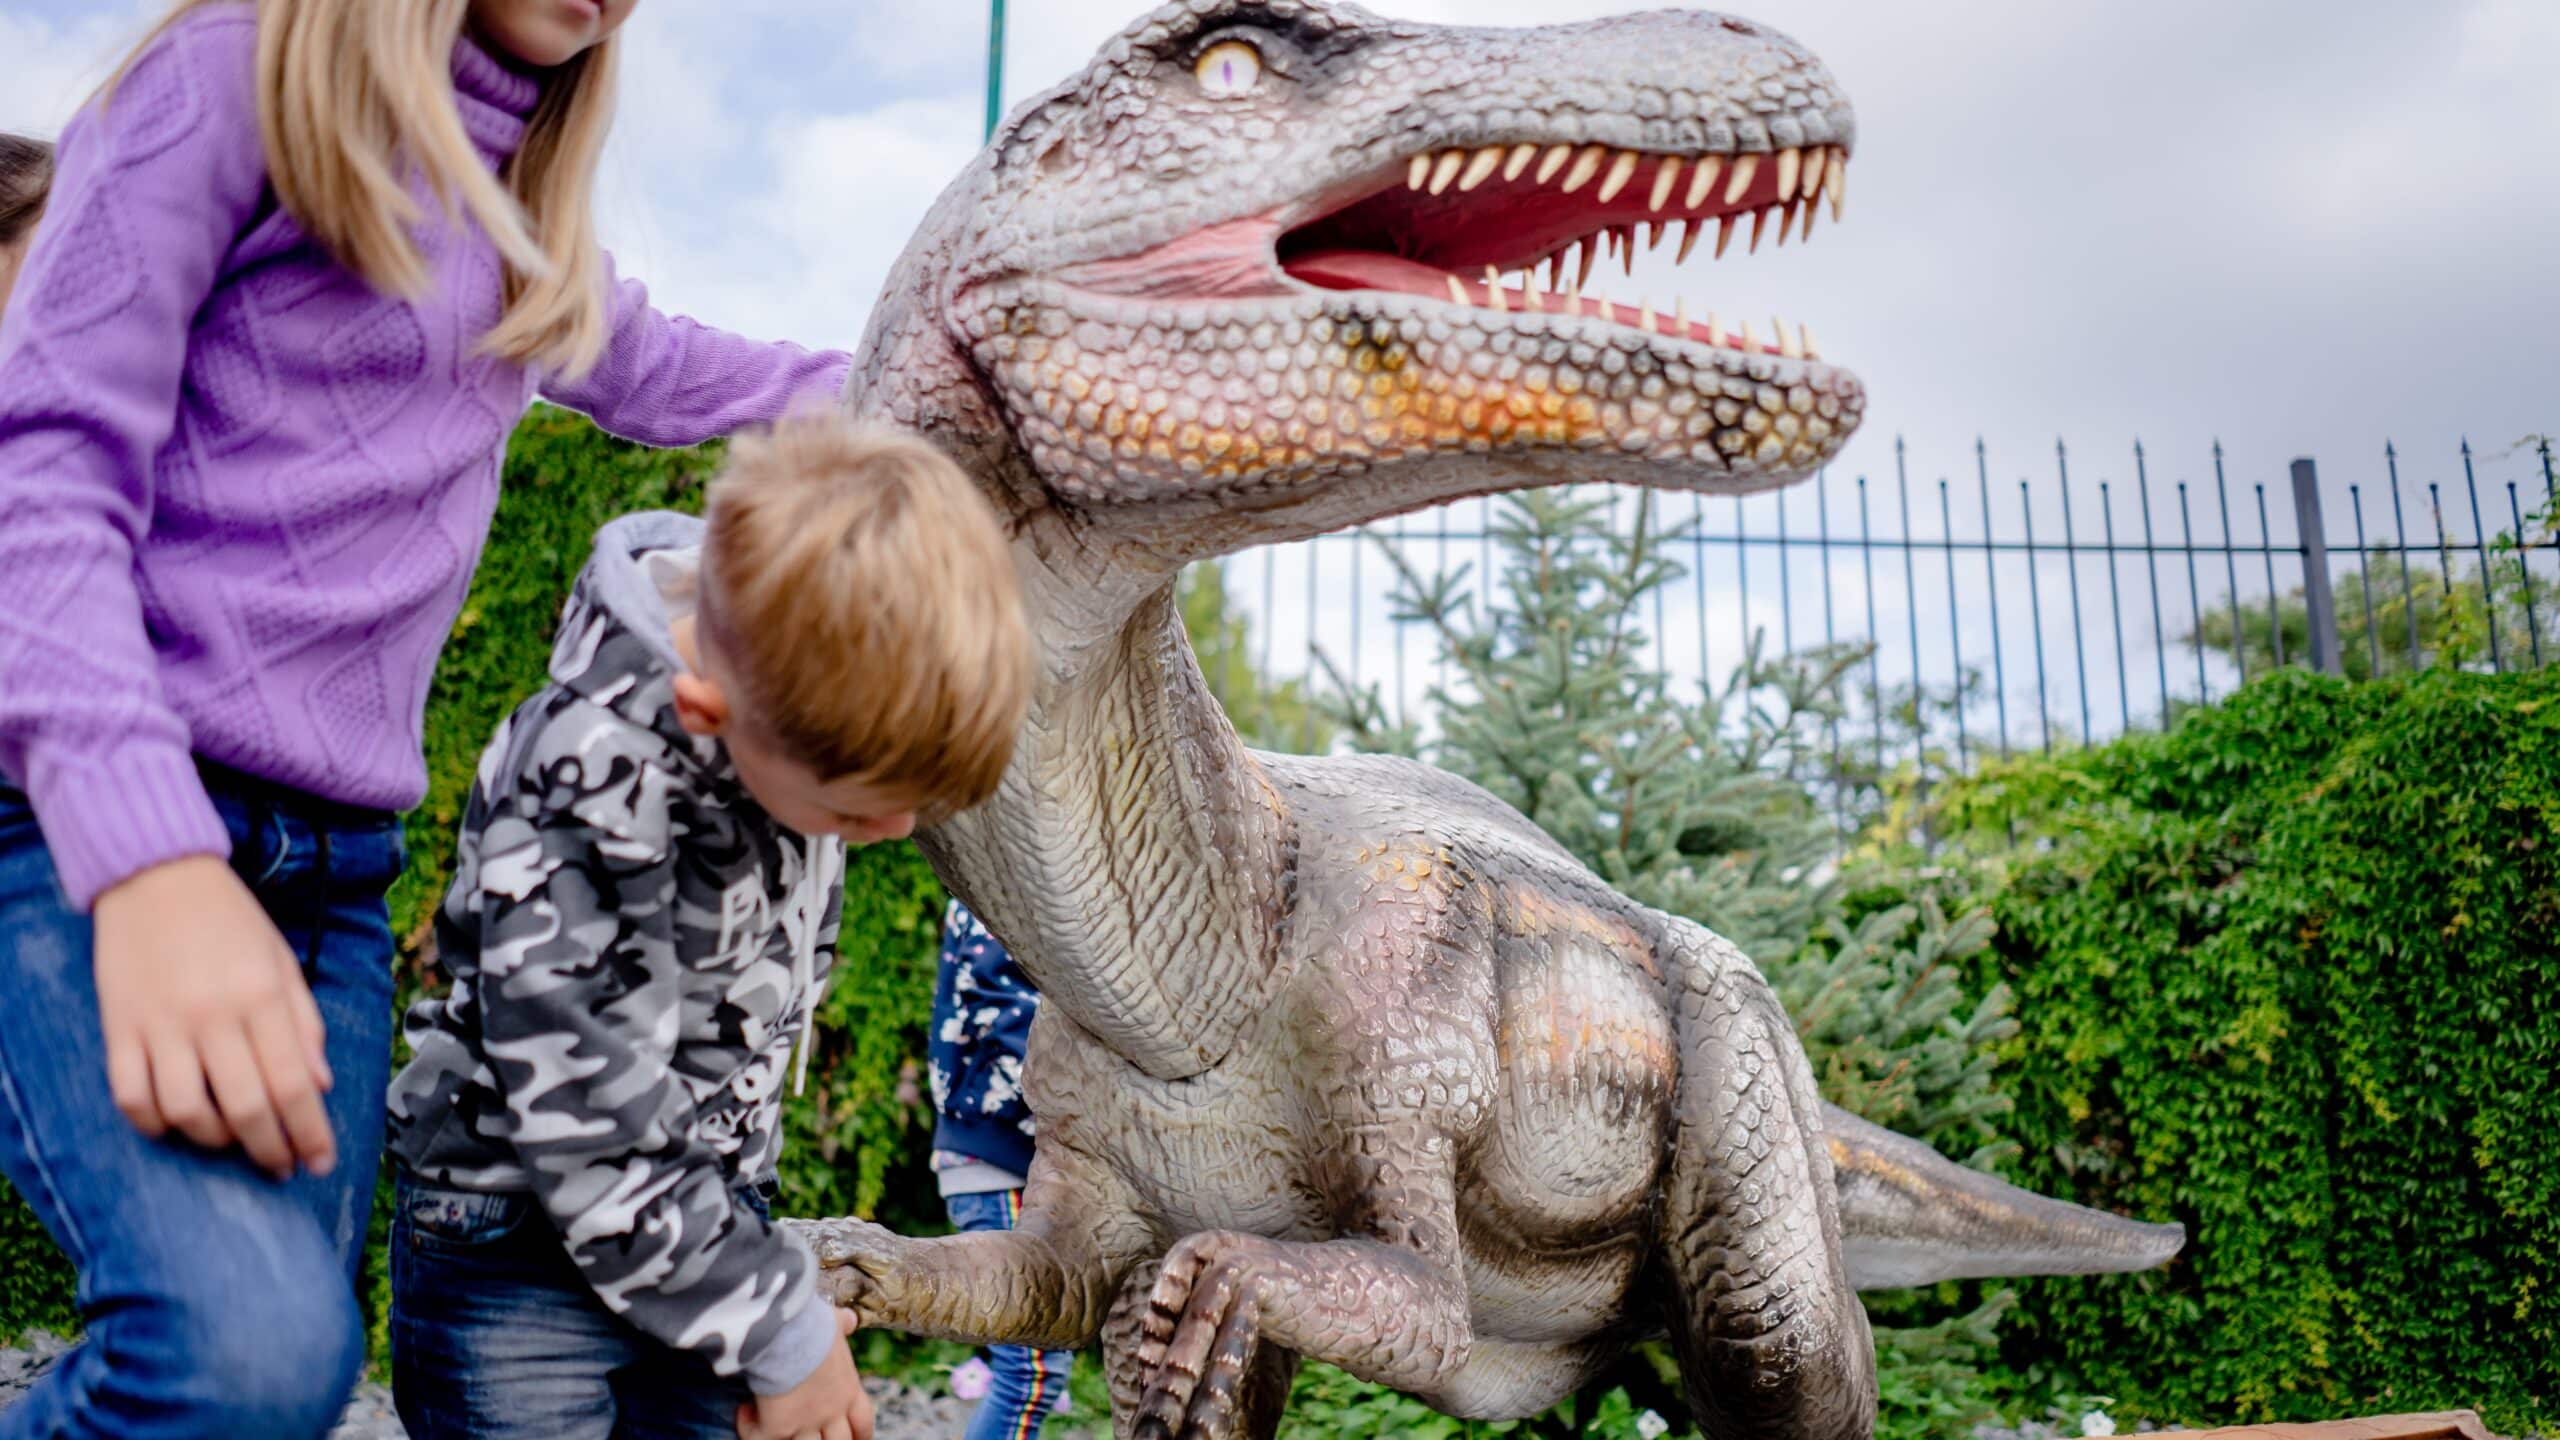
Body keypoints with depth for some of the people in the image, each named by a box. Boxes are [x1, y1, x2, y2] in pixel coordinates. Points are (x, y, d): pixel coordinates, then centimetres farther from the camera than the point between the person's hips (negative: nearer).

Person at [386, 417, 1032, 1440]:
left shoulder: (806, 646, -15)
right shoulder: (583, 806, -32)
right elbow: (598, 1150, -24)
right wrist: (782, 1331, -15)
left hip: (710, 1215, 6)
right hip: (522, 1251, -6)